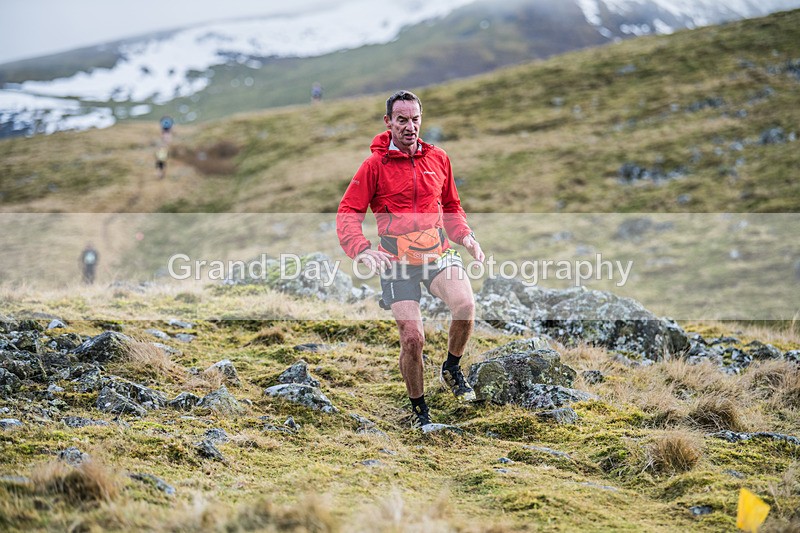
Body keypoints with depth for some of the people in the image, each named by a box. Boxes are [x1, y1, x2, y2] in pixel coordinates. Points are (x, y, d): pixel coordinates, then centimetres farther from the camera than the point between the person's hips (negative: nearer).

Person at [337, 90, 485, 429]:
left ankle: (452, 369, 3)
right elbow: (347, 215, -5)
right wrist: (363, 250, -23)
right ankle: (418, 408, 17)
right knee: (413, 338, -9)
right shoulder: (374, 165, -3)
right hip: (396, 260, -2)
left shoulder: (438, 159, 8)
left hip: (438, 253, 2)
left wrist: (465, 236, 3)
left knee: (465, 305, -26)